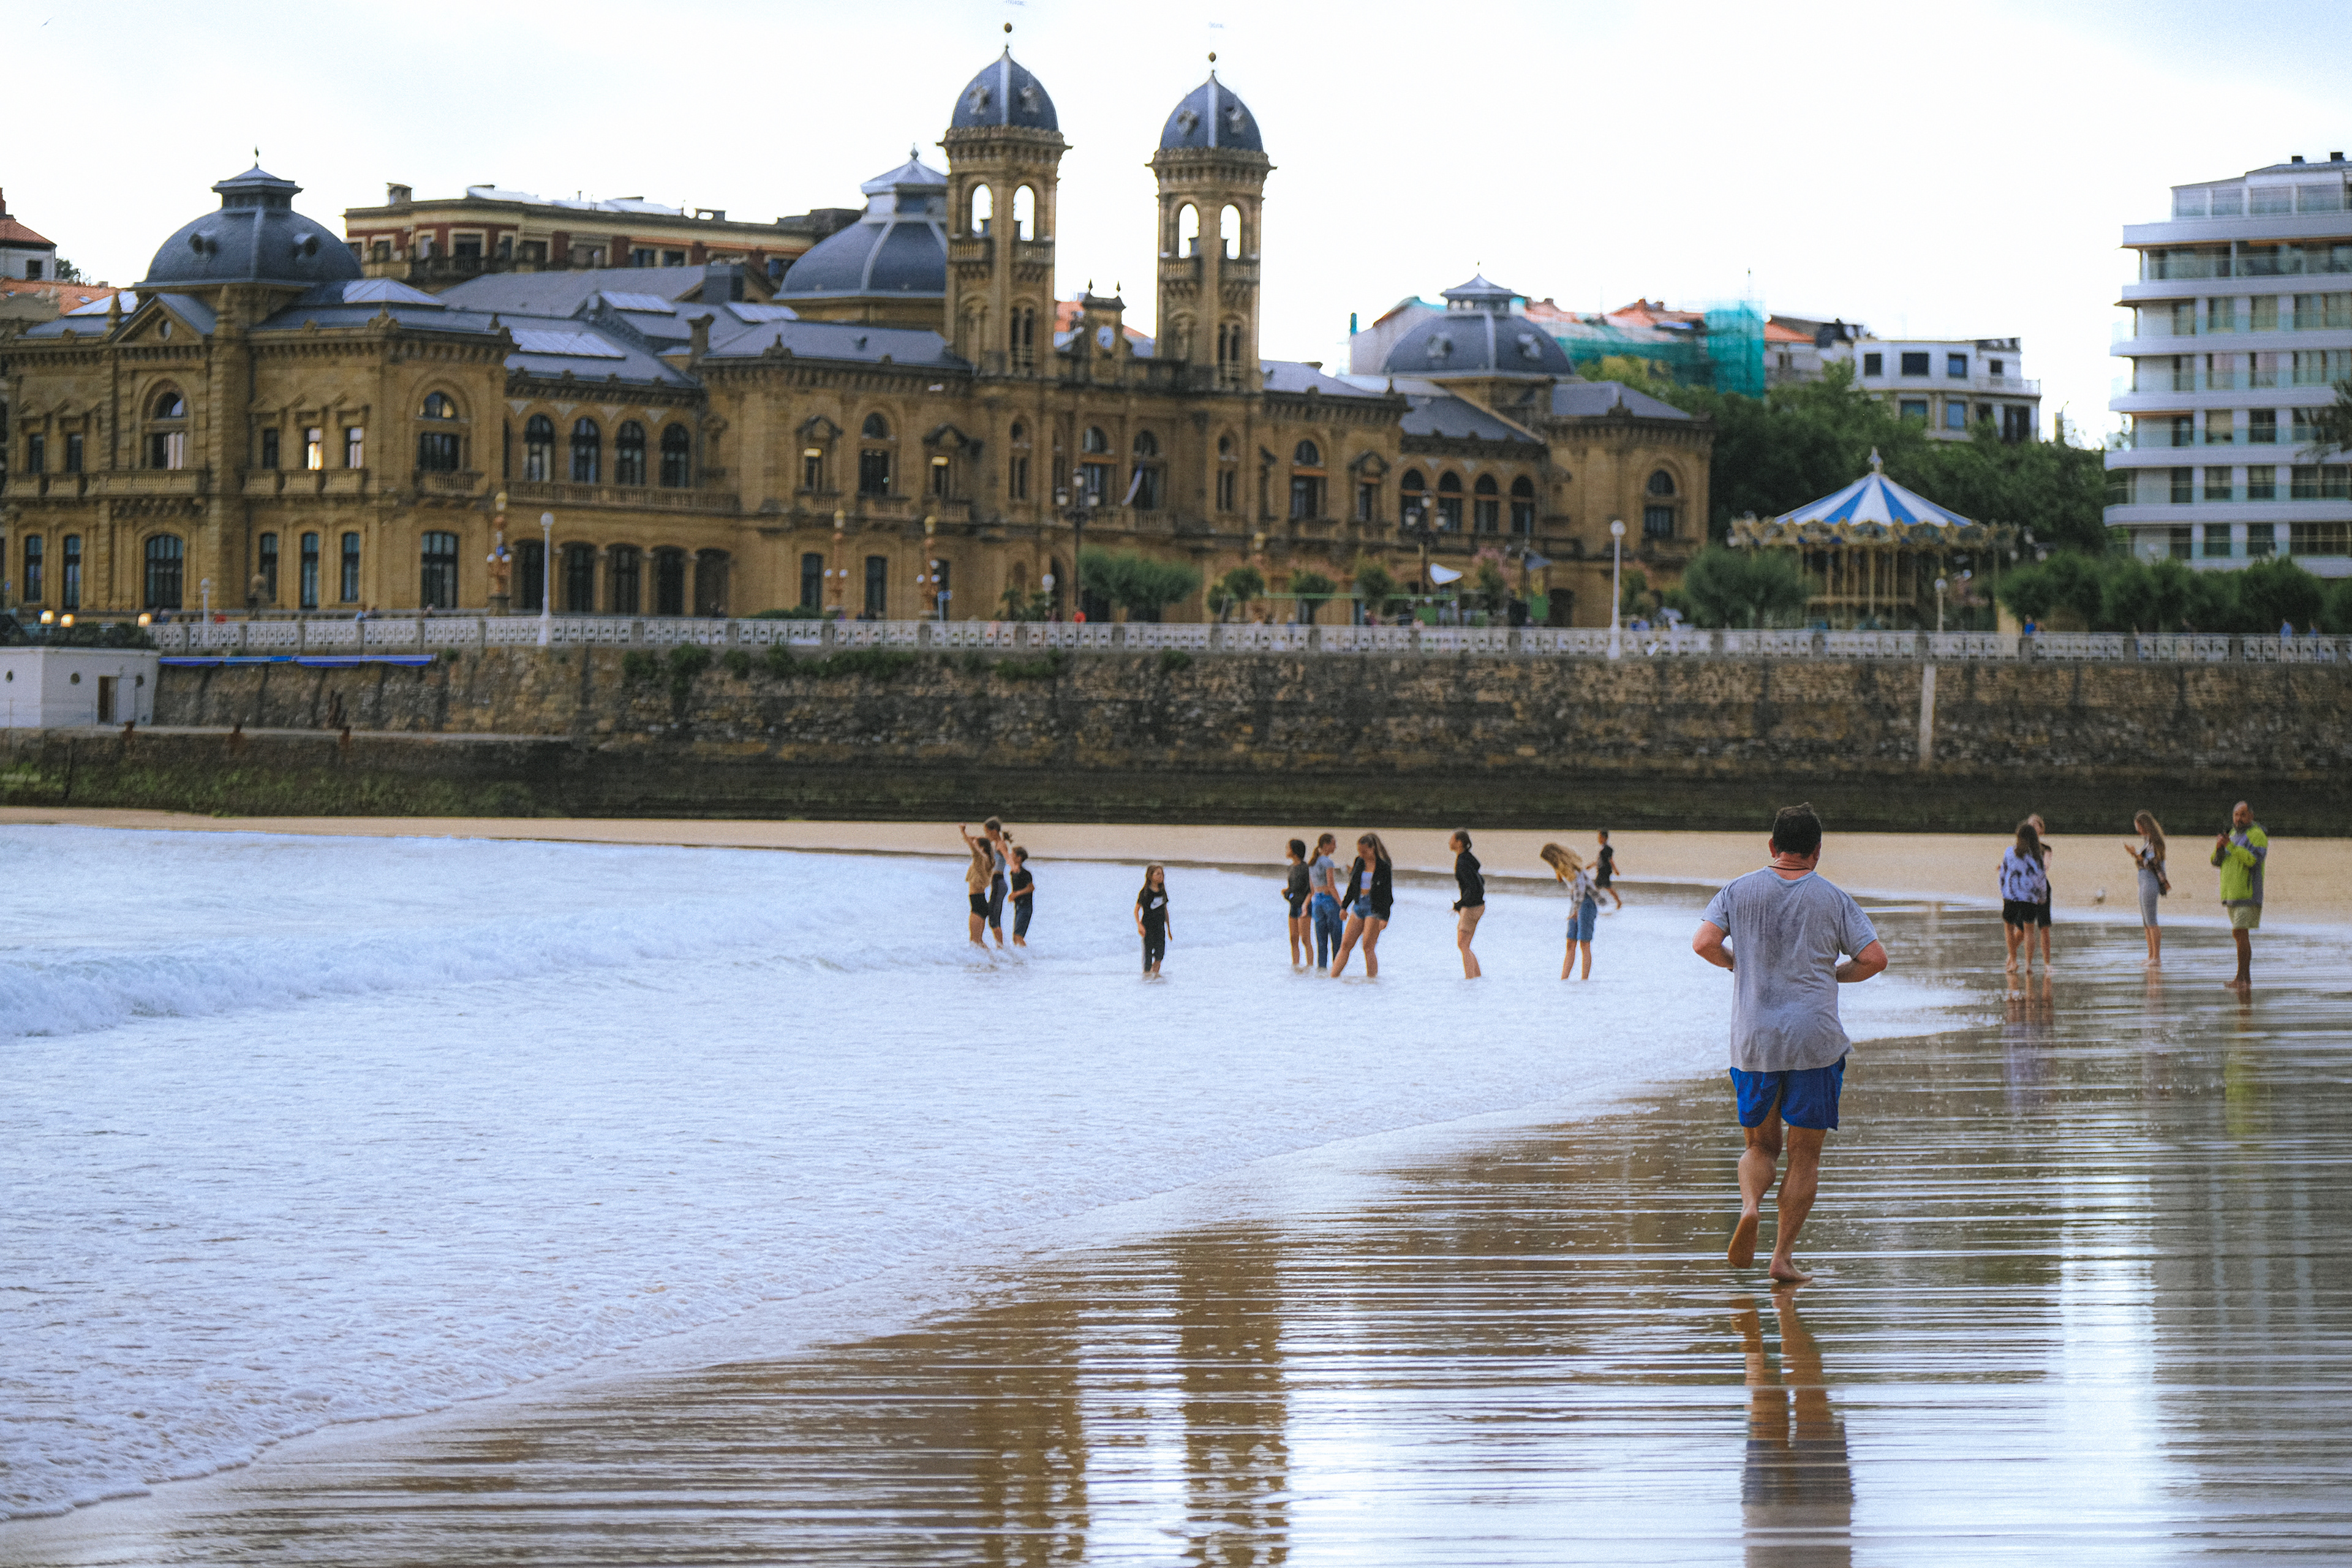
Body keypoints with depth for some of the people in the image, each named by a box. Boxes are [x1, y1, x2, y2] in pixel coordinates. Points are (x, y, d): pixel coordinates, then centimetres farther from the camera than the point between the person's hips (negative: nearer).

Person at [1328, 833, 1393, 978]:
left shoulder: (1383, 867, -10)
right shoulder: (1360, 862, 8)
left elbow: (1387, 895, -9)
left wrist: (1384, 917, -14)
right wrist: (1345, 906, 18)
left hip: (1375, 908, -6)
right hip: (1359, 905, 6)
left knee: (1368, 947, -8)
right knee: (1346, 944, 3)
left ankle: (1372, 978, -1)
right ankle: (1334, 976, 3)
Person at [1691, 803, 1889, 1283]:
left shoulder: (1740, 891, 3)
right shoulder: (1834, 899, 1)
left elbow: (1704, 943, -7)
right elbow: (1874, 958, -5)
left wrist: (1739, 964, 11)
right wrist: (1832, 976, 12)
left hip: (1754, 1041, 1)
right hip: (1814, 1042, -1)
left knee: (1761, 1145, 17)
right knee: (1805, 1154, 7)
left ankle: (1750, 1205, -13)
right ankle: (1783, 1256, 2)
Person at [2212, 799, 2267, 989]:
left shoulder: (2257, 835, -7)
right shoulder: (2233, 835, 18)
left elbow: (2252, 859, -21)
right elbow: (2217, 861, 11)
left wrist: (2230, 846, -23)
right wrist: (2219, 848, -10)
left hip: (2248, 893, -8)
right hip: (2231, 894, 8)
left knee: (2240, 933, -15)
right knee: (2239, 935, 10)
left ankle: (2241, 978, -16)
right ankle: (2246, 978, 15)